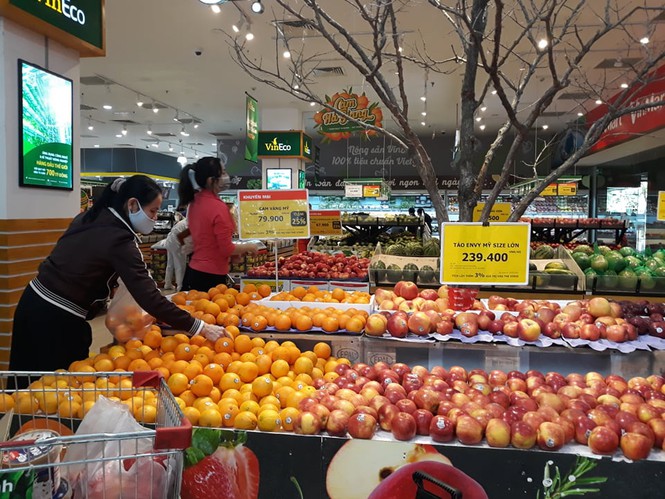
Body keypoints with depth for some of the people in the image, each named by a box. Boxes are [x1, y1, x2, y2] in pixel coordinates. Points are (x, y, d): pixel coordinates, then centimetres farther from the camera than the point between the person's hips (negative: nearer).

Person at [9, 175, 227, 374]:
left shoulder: (88, 218, 5)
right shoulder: (118, 240, -20)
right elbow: (149, 298, -25)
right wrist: (201, 328, -24)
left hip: (34, 302, 8)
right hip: (58, 320, -8)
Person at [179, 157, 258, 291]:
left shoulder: (194, 202, 5)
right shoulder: (218, 206, -19)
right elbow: (227, 249, -17)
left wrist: (235, 252, 17)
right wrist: (248, 247, 0)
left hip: (194, 270, 8)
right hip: (211, 275, -8)